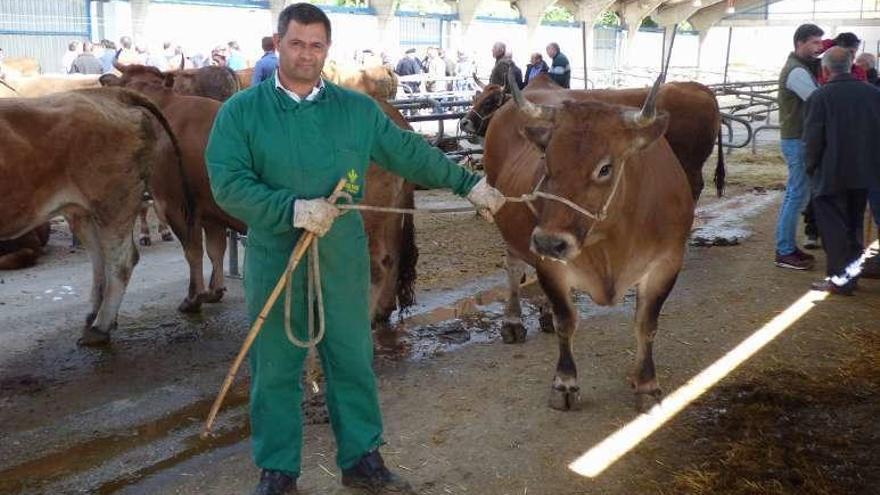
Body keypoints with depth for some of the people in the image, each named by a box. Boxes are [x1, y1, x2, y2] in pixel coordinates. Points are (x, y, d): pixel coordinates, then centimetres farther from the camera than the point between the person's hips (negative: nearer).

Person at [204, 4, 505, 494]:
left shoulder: (356, 109, 4)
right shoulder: (241, 111, -3)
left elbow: (410, 153, 10)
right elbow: (228, 182, -12)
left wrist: (468, 182, 9)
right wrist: (292, 208, -23)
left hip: (343, 257, 2)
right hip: (275, 260, -2)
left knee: (353, 359, 11)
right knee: (275, 367, 8)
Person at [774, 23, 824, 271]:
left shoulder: (801, 67, 16)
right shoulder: (797, 71, -16)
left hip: (798, 140, 10)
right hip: (798, 141, -10)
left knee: (794, 194, 14)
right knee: (797, 196, -7)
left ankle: (787, 246, 21)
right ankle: (784, 252, -2)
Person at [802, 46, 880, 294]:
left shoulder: (820, 97, -13)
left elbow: (813, 139, -14)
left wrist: (811, 167, -1)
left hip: (831, 174, -5)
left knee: (833, 227, 3)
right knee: (854, 224, 18)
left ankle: (840, 279, 2)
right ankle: (852, 273, 26)